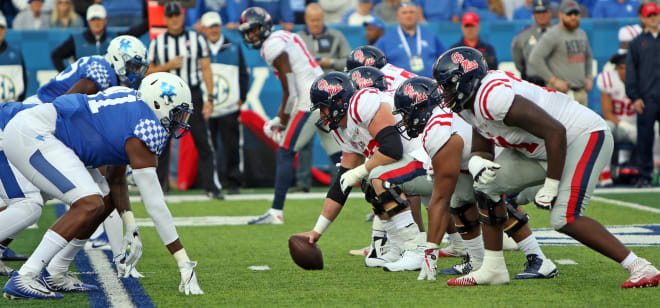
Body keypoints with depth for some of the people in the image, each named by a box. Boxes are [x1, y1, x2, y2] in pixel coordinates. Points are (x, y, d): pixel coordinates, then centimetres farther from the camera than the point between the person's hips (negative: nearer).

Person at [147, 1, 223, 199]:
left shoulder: (197, 40, 5)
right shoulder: (157, 43, 7)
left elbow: (206, 70, 3)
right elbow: (148, 72, 7)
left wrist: (209, 99, -4)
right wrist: (168, 66, -10)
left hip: (192, 95, -1)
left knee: (202, 142, -4)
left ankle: (210, 186, -2)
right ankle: (160, 185, 12)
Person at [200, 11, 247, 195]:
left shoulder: (233, 49, 10)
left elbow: (243, 75, 13)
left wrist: (241, 98, 4)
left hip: (229, 109, 1)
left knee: (231, 148, 1)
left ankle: (233, 182, 8)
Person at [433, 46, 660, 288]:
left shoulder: (494, 97, -29)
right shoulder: (471, 105, 2)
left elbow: (555, 132, -31)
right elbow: (481, 150, 11)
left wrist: (550, 187, -25)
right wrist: (477, 163, -15)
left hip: (586, 136, -10)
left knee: (564, 219, -23)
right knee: (487, 187, 5)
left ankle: (639, 268, -16)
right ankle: (493, 269, 11)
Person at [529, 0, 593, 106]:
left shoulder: (581, 34, 17)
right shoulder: (552, 35, -8)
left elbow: (588, 56, 34)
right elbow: (535, 59, -16)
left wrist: (588, 77, 18)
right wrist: (554, 80, -18)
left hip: (581, 92, 8)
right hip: (561, 93, -8)